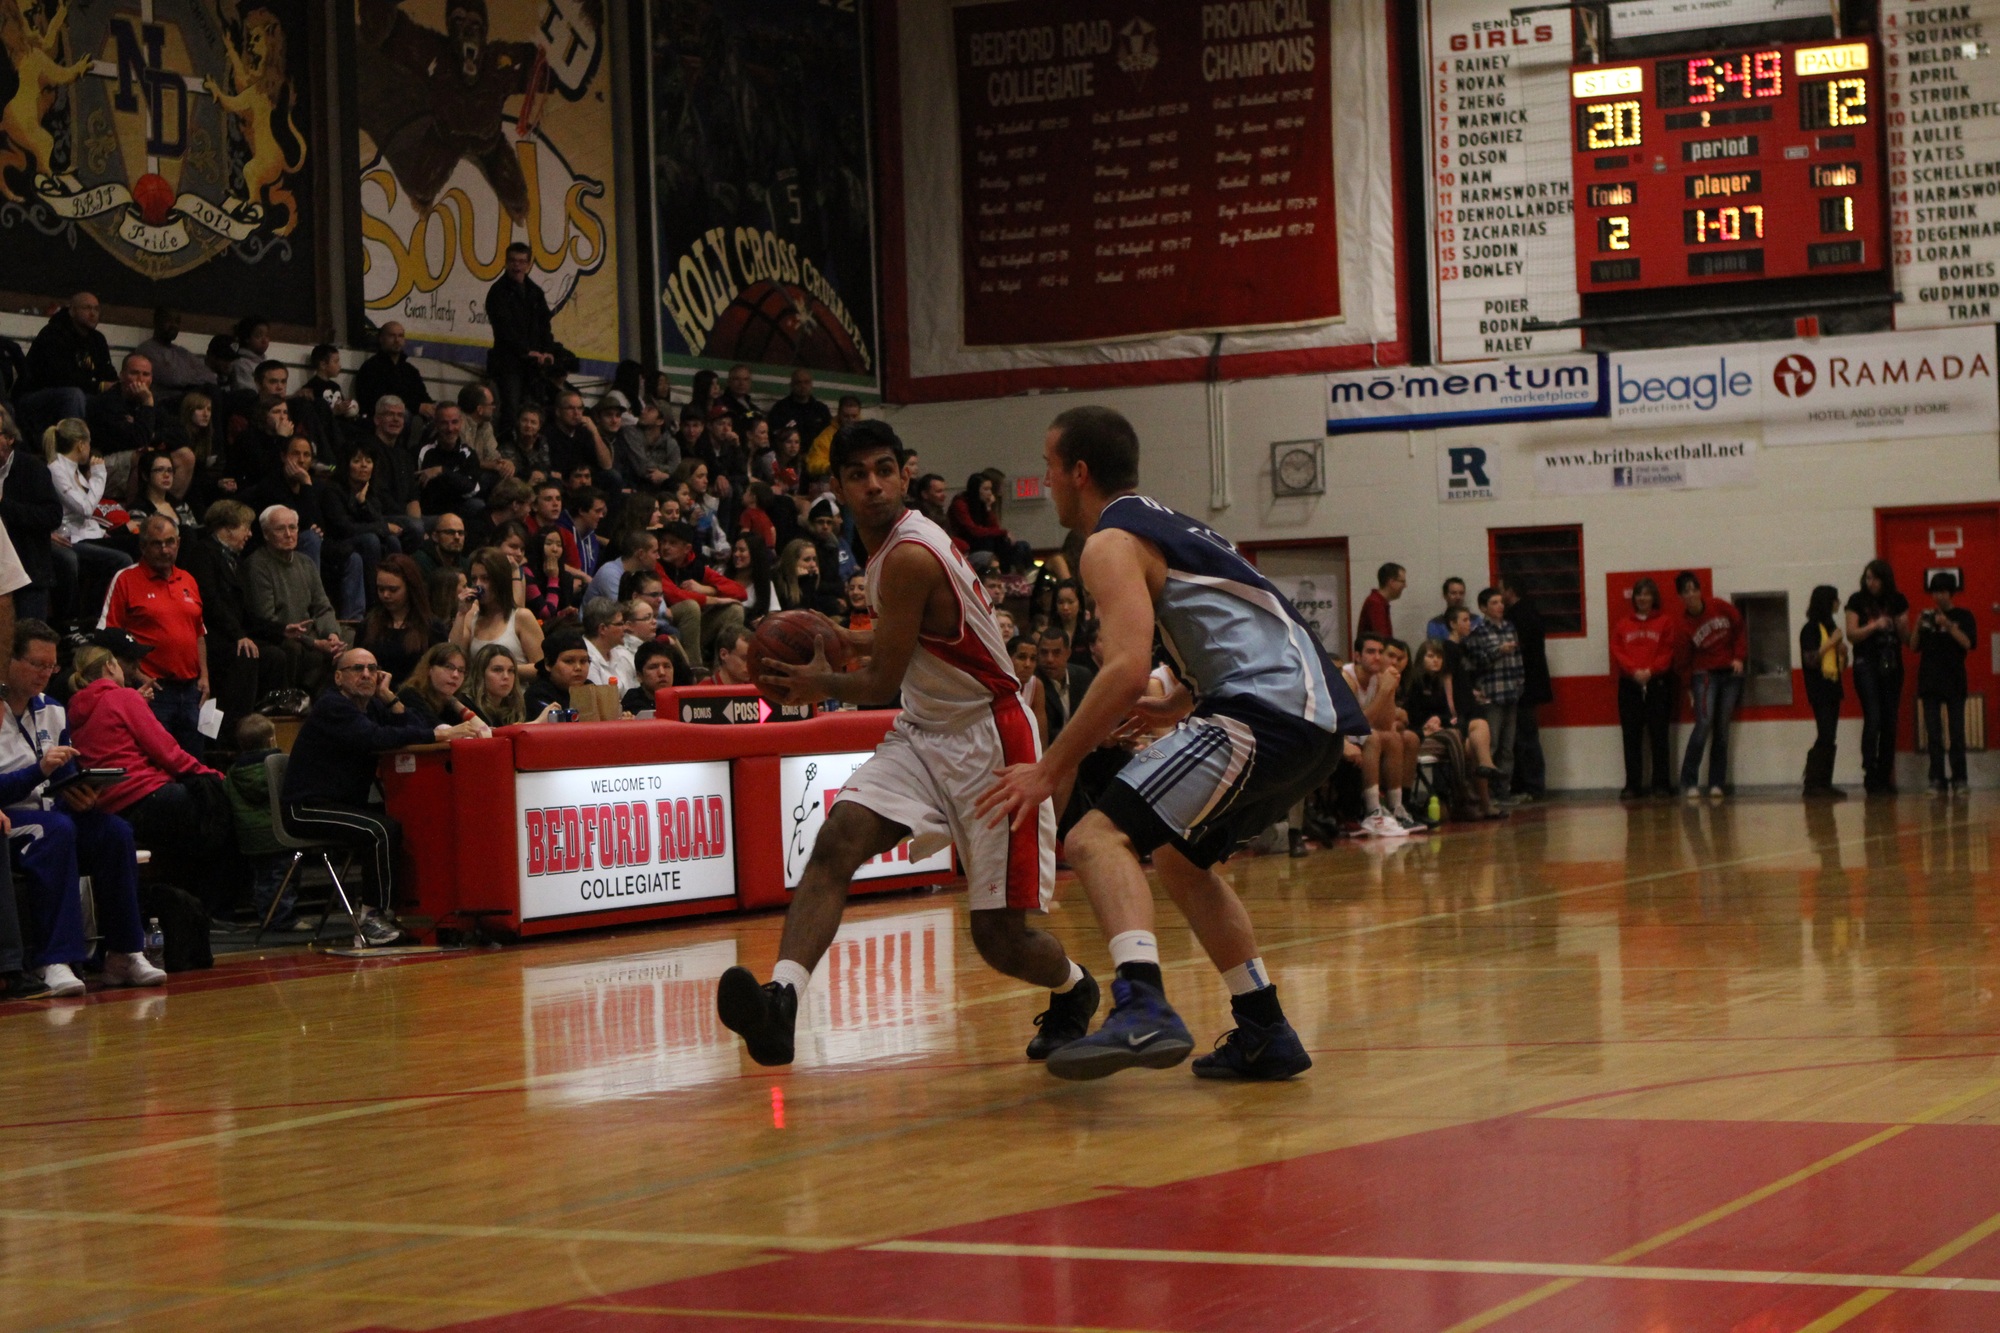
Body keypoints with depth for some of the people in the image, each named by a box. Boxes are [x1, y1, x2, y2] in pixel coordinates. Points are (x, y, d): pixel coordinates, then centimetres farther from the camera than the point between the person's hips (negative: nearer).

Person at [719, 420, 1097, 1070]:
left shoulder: (907, 557, -20)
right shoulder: (890, 543, 9)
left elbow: (882, 683, -13)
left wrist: (817, 684, 3)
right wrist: (839, 638, 20)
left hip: (987, 741, -8)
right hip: (924, 731, 8)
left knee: (1001, 937, -5)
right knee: (837, 841, -20)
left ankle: (1075, 990, 29)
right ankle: (781, 999, -35)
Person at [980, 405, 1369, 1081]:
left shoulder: (1111, 543, -2)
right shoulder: (1170, 525, 27)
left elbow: (1129, 670, -17)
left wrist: (1051, 770, -12)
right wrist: (1172, 710, 35)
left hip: (1265, 711, -10)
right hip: (1320, 718, 10)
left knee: (1099, 839, -16)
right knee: (1180, 856, 27)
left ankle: (1144, 1008, -38)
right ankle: (1266, 1035, 25)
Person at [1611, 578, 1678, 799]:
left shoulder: (1665, 622, 6)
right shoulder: (1623, 624, 11)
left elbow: (1670, 650, -1)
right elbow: (1617, 651, 4)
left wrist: (1651, 671, -12)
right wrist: (1634, 671, -10)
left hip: (1658, 683, -2)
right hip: (1629, 684, 2)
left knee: (1658, 735, -2)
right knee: (1631, 736, 0)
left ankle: (1661, 783, 2)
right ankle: (1632, 785, 2)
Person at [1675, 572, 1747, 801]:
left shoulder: (1719, 607, -4)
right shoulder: (1685, 624, -9)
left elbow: (1739, 627, 8)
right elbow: (1685, 656, -5)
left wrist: (1739, 657, 0)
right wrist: (1688, 685, -7)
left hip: (1730, 673, 3)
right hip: (1704, 674, -3)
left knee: (1722, 729, 3)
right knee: (1704, 724, -19)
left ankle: (1717, 783, 8)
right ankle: (1689, 782, -15)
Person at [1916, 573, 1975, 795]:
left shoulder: (1963, 616, 4)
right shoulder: (1927, 617, 13)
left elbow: (1967, 643, -9)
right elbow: (1915, 647, 10)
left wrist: (1949, 626, -19)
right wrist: (1918, 627, -7)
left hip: (1954, 682, -3)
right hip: (1929, 682, 3)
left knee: (1956, 733, -4)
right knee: (1933, 735, 0)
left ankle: (1959, 780, -1)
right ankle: (1937, 781, 1)